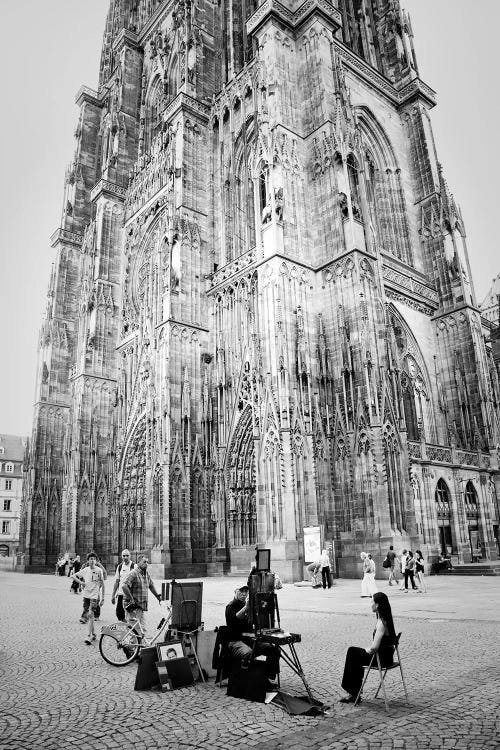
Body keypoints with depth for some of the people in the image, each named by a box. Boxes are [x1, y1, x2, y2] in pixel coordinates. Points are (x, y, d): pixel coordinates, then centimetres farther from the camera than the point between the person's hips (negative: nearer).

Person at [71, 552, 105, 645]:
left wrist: (102, 598, -3)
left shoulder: (99, 570, -6)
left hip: (95, 595, -4)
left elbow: (102, 585, -1)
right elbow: (73, 576, 12)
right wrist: (81, 582, -4)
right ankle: (93, 634, 25)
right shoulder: (85, 570, 2)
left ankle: (89, 636, -11)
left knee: (90, 614, -14)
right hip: (86, 595, 4)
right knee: (88, 616, 9)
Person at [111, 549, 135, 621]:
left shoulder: (133, 566, -7)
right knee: (119, 613, 5)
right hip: (120, 594, 5)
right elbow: (116, 581, 15)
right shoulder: (120, 566, 9)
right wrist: (113, 595, 13)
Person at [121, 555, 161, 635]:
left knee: (142, 628, 9)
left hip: (142, 606, 8)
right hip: (133, 605, -8)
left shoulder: (146, 574, 11)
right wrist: (131, 599, -24)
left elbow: (151, 586, 28)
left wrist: (157, 595, 22)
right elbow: (124, 586, -26)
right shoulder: (133, 573, -15)